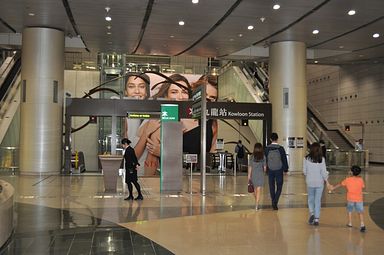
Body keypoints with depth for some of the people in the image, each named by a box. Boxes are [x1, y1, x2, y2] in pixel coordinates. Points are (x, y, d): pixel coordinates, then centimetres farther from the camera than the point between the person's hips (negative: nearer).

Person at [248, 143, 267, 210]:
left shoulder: (252, 157, -4)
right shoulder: (263, 157, -6)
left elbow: (250, 167, -3)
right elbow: (265, 167, -3)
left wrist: (249, 175, 6)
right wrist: (264, 172, 18)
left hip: (253, 175, 2)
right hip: (260, 175, -2)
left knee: (255, 189, 20)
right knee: (258, 190, -2)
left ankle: (256, 203, 37)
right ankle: (256, 205, -10)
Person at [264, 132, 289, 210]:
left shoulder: (267, 148, -5)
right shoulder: (281, 148, -10)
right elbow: (284, 159, -4)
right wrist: (285, 169, 7)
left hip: (270, 171, 2)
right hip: (279, 171, -2)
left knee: (272, 188, 12)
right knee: (279, 187, 6)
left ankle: (274, 203, 20)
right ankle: (275, 202, -11)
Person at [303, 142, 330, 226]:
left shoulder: (306, 158, -8)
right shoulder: (321, 159, -10)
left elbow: (304, 171, -3)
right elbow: (323, 172, -7)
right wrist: (327, 181, 7)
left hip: (310, 182, 0)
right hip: (319, 183, 0)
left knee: (310, 199, 17)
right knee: (318, 200, 9)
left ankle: (311, 213, -3)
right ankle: (316, 219, 11)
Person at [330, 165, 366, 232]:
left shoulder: (347, 179, -4)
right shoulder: (360, 179, -5)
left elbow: (340, 184, 10)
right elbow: (363, 187, 8)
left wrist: (333, 187, 25)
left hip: (350, 198, 1)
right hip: (359, 199, -1)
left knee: (349, 210, 20)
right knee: (360, 212, 0)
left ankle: (350, 223, 29)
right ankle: (362, 224, -16)